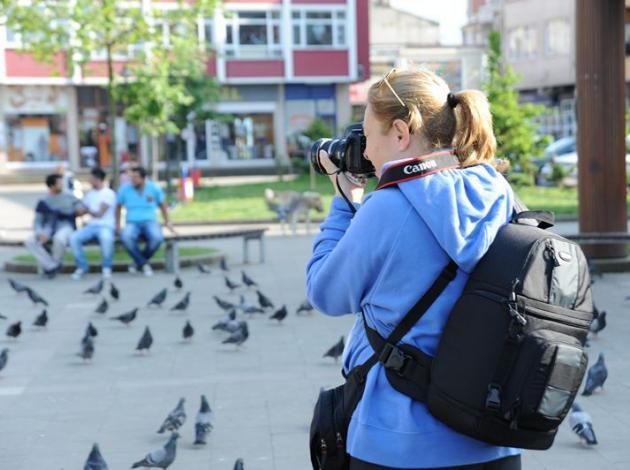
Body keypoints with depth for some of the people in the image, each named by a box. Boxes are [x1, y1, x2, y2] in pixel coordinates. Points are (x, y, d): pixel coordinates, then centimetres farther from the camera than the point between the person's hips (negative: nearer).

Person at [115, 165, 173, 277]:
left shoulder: (154, 188, -1)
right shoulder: (124, 189, -2)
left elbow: (162, 204, 15)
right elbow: (118, 206, 13)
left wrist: (167, 221, 9)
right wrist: (117, 225, 6)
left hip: (150, 222, 0)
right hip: (132, 223, 0)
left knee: (157, 238, -37)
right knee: (125, 237, -39)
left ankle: (138, 261, -9)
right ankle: (144, 264, -20)